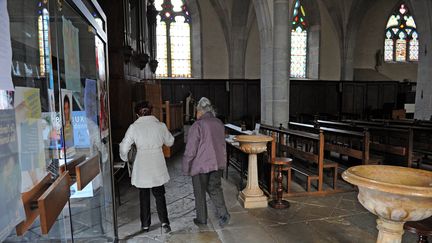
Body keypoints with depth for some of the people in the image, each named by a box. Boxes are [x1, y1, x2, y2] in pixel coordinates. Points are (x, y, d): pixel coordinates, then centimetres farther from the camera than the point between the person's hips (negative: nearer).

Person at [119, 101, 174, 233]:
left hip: (142, 166, -1)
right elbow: (169, 142, 11)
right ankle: (164, 221, 5)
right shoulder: (161, 125, -4)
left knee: (144, 196, 15)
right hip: (158, 166, 1)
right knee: (159, 194, 16)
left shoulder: (134, 127, -8)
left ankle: (145, 224, 26)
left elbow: (124, 147, -3)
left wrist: (124, 158, 17)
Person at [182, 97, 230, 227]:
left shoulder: (197, 125, -18)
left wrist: (186, 168, -6)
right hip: (218, 163, 6)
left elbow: (190, 150, -16)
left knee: (200, 192, 11)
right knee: (215, 188, 18)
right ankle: (223, 213, 6)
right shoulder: (219, 123, 3)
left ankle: (201, 218, 25)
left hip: (201, 165, -5)